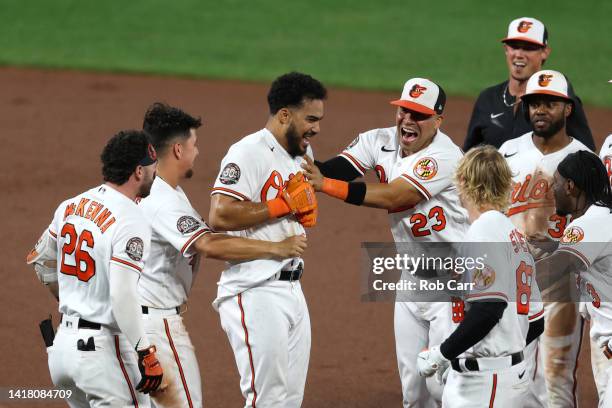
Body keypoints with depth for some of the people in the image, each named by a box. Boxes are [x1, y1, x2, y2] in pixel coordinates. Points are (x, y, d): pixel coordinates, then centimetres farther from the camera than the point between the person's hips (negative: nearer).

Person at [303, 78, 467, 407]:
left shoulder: (445, 156, -20)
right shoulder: (380, 142, 0)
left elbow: (392, 196, -28)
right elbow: (337, 168, -14)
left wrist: (325, 184, -32)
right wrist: (305, 164, -36)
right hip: (411, 277, 7)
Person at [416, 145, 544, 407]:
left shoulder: (484, 231, -13)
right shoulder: (515, 234, 17)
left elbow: (488, 310, -24)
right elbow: (536, 321, 18)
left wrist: (441, 354, -16)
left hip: (486, 383, -10)